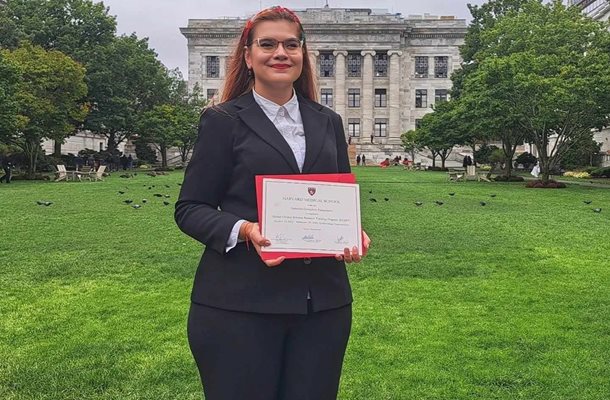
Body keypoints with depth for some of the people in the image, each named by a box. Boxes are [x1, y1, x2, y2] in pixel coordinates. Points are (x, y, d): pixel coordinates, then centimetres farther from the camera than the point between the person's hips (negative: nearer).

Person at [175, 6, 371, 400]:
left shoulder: (328, 122, 13)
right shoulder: (223, 121, 0)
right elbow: (190, 208, -2)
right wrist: (244, 230, -20)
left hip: (323, 301, 4)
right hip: (239, 303, -3)